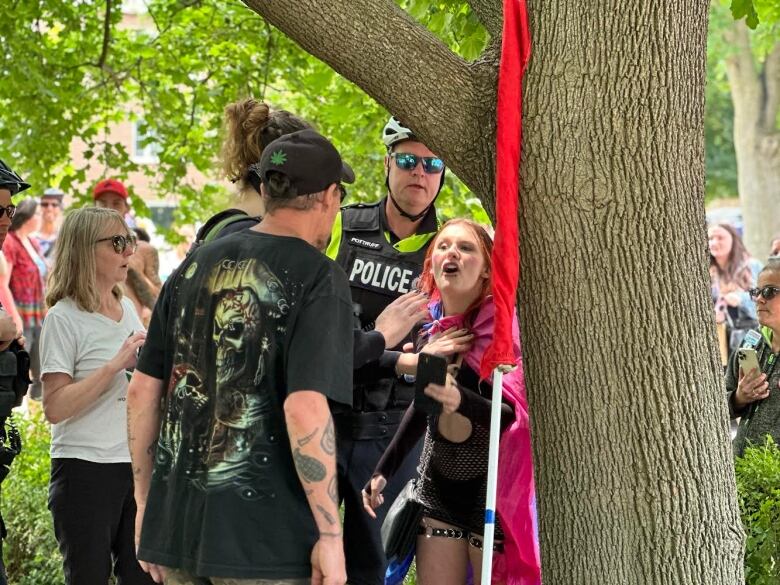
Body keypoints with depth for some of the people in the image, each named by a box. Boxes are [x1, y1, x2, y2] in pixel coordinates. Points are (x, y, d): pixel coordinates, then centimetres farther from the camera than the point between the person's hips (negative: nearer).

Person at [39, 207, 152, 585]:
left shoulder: (127, 308, 12)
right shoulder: (65, 317, -9)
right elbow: (55, 408, -18)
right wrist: (117, 364, -21)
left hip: (136, 465, 6)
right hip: (85, 469, -6)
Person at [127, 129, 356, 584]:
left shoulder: (196, 266, 11)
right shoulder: (319, 277, -9)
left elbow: (143, 390, 12)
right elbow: (306, 408, -19)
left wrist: (146, 500, 20)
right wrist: (330, 534, -15)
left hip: (175, 527, 6)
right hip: (264, 536, -6)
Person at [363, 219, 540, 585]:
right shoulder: (431, 328, 2)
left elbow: (521, 416, -22)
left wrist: (462, 402, -39)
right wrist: (384, 470, 17)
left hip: (492, 489, -6)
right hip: (437, 486, 6)